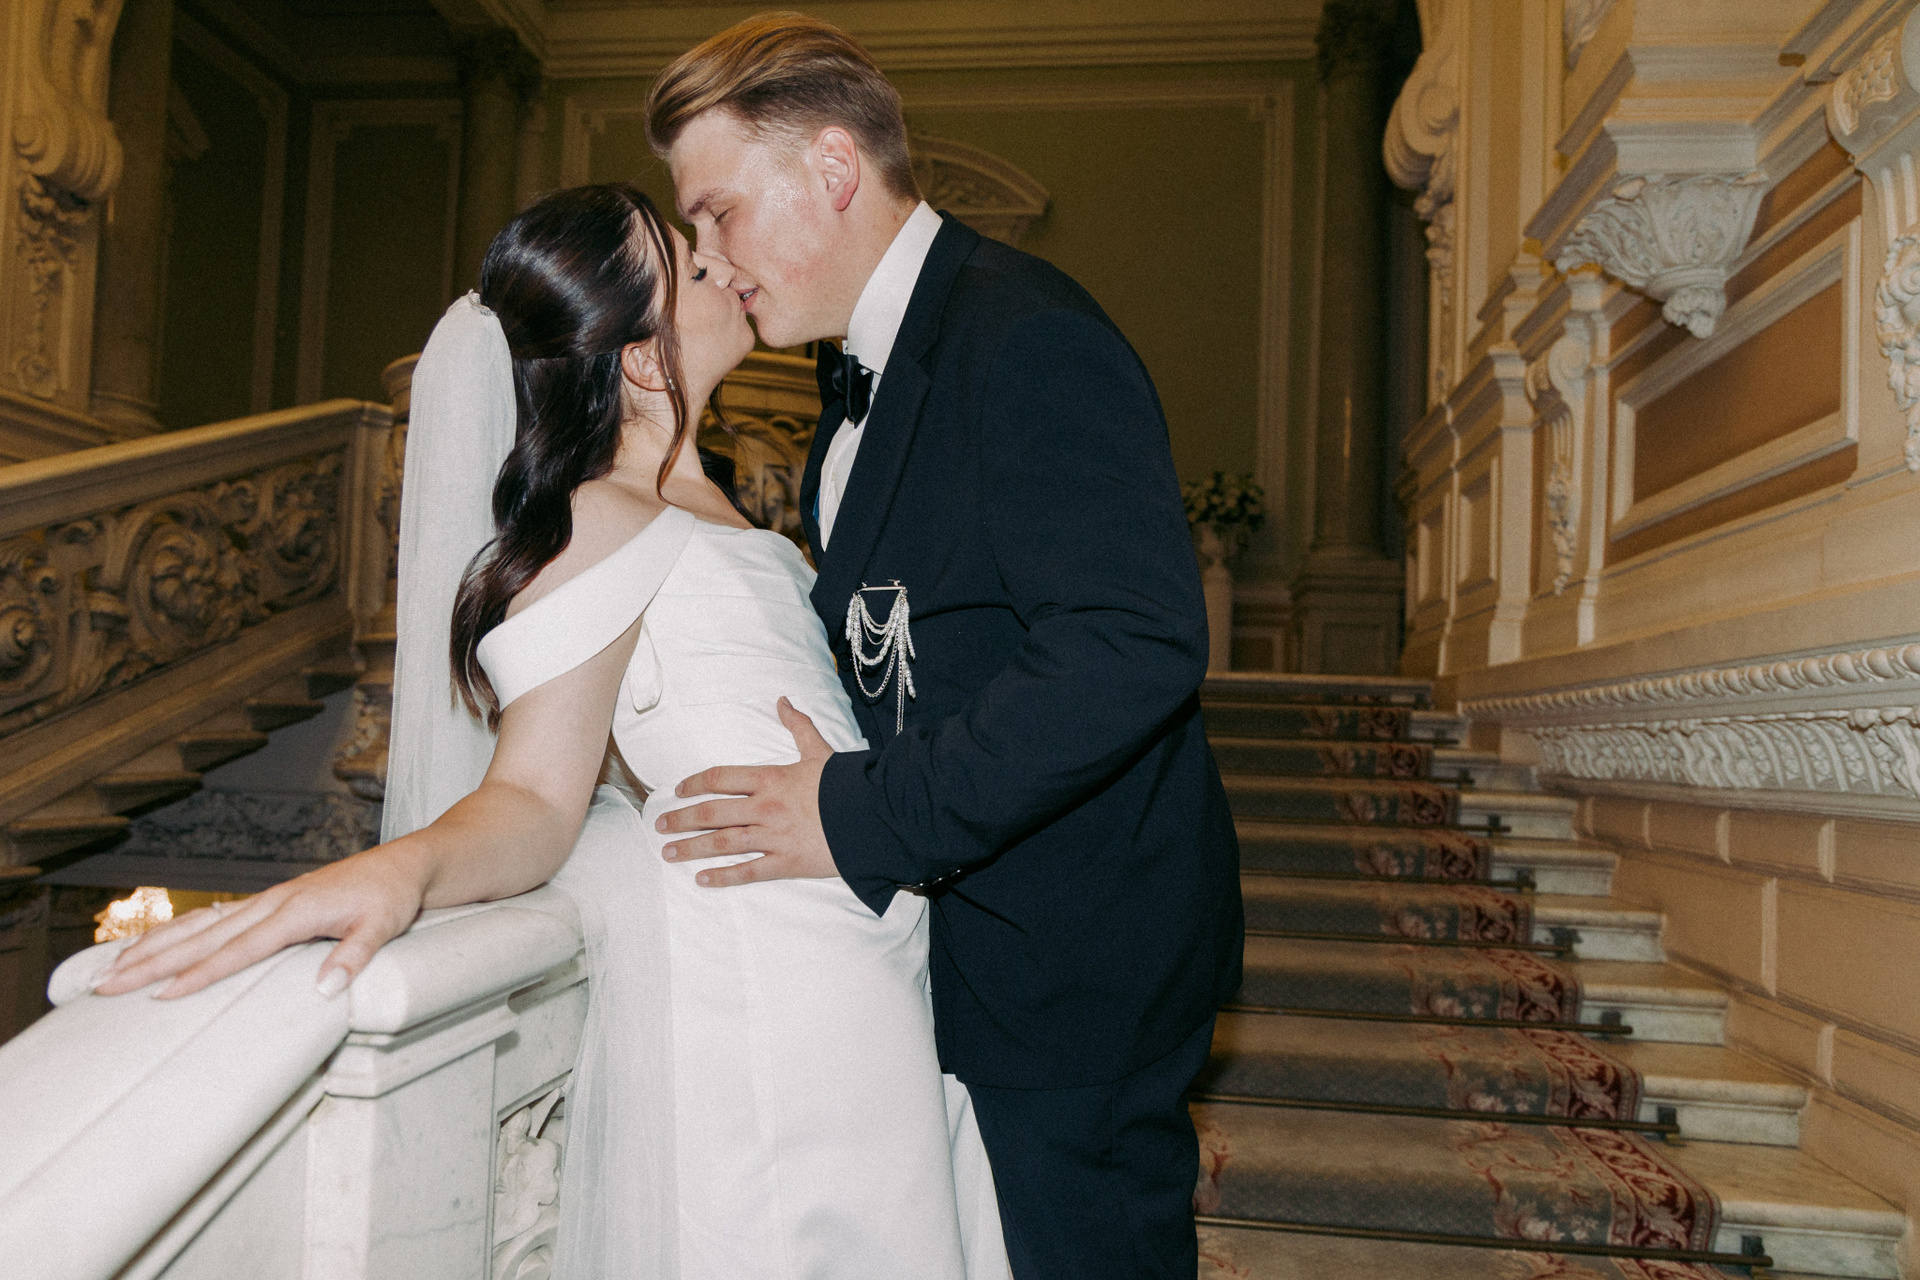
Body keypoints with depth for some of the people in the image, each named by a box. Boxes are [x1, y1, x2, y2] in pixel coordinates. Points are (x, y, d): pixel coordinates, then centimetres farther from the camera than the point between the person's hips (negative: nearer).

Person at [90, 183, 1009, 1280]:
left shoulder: (699, 503, 15)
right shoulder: (604, 523, -13)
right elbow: (533, 795, -20)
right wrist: (399, 867, -37)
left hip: (855, 974, 9)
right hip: (757, 976, -9)